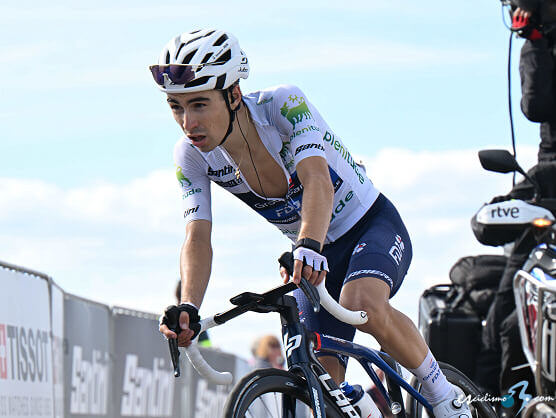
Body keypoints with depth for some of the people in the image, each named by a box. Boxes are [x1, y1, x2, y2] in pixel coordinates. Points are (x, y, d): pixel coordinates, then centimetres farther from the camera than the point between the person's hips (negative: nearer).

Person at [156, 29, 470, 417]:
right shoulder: (192, 157, -15)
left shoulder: (282, 104, -27)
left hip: (373, 225, -5)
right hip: (318, 255, 5)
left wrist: (309, 247, -60)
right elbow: (197, 239, -22)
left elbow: (318, 181, -41)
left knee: (362, 303, -36)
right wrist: (188, 308, -41)